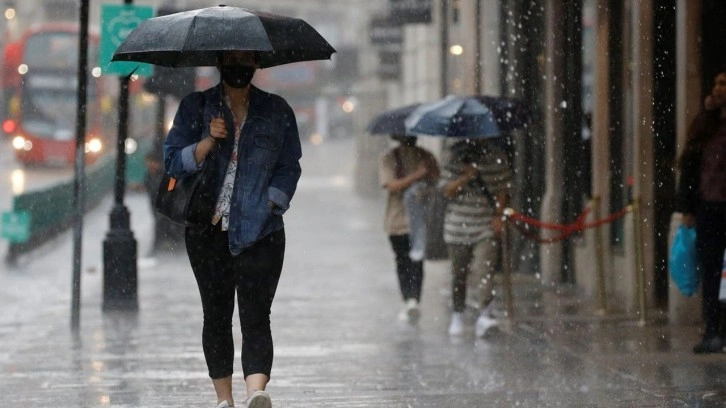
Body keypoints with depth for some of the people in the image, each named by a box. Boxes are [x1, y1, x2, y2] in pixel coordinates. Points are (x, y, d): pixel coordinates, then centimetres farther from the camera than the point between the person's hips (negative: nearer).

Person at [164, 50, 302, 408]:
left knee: (255, 315, -14)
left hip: (259, 231, -1)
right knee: (216, 315, 5)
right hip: (207, 231, 1)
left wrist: (270, 204, -4)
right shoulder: (195, 107, 7)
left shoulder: (277, 111, 8)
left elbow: (289, 168, 9)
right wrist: (207, 142, -14)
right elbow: (173, 162, 2)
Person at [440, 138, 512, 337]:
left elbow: (503, 189, 6)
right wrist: (465, 178, -20)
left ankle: (485, 313, -24)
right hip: (458, 225, 1)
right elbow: (447, 191, -4)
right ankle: (457, 315, 23)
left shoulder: (497, 158, 2)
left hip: (487, 226, -1)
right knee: (459, 273, 9)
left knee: (483, 269, -18)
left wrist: (498, 216, -4)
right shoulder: (455, 160, 1)